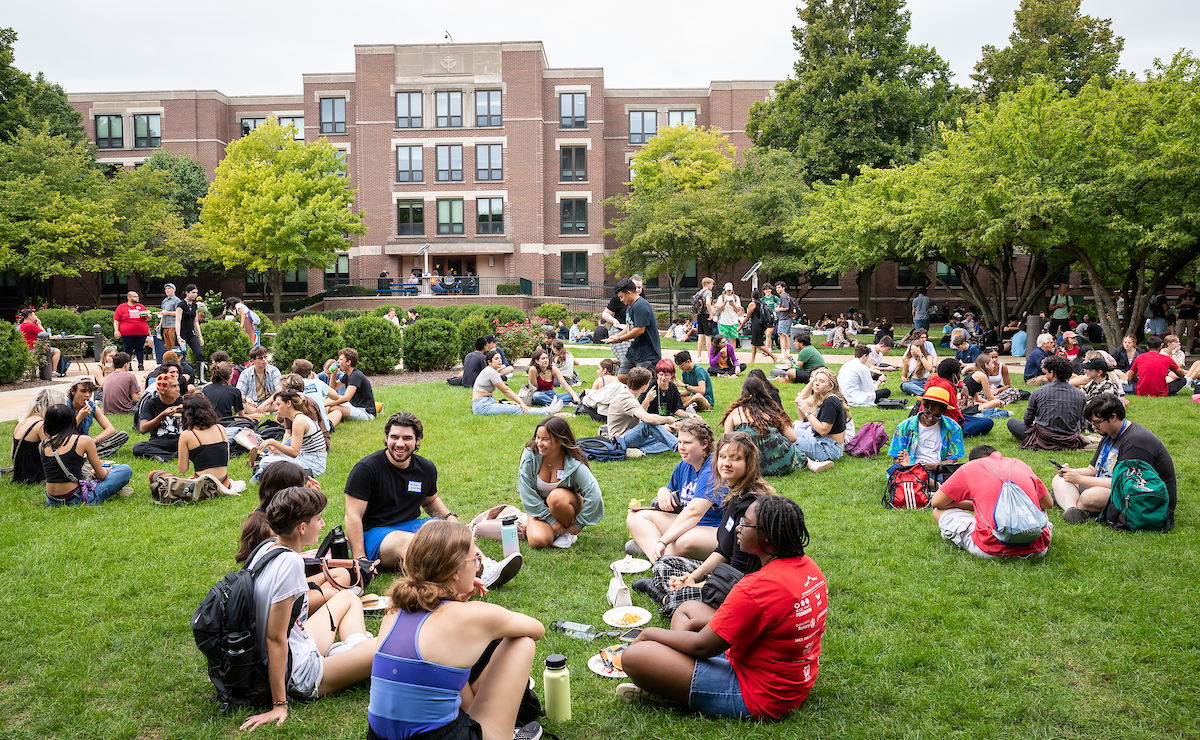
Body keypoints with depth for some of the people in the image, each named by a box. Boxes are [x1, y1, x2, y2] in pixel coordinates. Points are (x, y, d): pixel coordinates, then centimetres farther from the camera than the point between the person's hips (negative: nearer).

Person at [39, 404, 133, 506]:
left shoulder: (42, 446, 4)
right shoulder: (85, 440, -10)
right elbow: (101, 475, 0)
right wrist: (106, 470, 22)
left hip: (52, 501, 6)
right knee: (126, 470, 6)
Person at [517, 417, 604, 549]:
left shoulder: (573, 464, -25)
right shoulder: (530, 455, -21)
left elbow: (594, 495, -27)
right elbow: (526, 492, -18)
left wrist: (579, 524, -20)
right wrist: (550, 520, -19)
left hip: (566, 502, -1)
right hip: (540, 507, 1)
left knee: (557, 496, -36)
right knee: (538, 541, -26)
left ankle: (567, 532, -7)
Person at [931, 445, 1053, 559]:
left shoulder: (971, 467, 9)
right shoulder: (1021, 465, 18)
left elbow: (936, 502, 14)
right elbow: (1049, 504, 30)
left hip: (992, 550, -5)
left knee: (939, 511, 14)